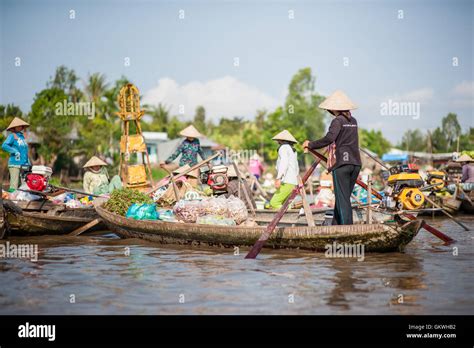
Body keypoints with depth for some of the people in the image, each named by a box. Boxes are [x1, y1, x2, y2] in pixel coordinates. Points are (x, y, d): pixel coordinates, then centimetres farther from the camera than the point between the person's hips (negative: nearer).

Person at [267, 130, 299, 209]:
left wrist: (279, 178, -29)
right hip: (293, 182, 9)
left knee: (274, 204, -15)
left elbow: (284, 162, -20)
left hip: (286, 182, -9)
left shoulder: (284, 147, -3)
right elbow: (297, 168, 30)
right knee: (281, 205, 6)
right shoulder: (293, 150, 24)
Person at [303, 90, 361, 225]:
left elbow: (329, 139, -20)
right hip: (355, 163, 7)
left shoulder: (338, 120, -7)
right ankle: (335, 226, 15)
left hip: (341, 163, -7)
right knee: (344, 197, 12)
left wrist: (310, 144, -12)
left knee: (342, 199, -5)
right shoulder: (353, 121, 15)